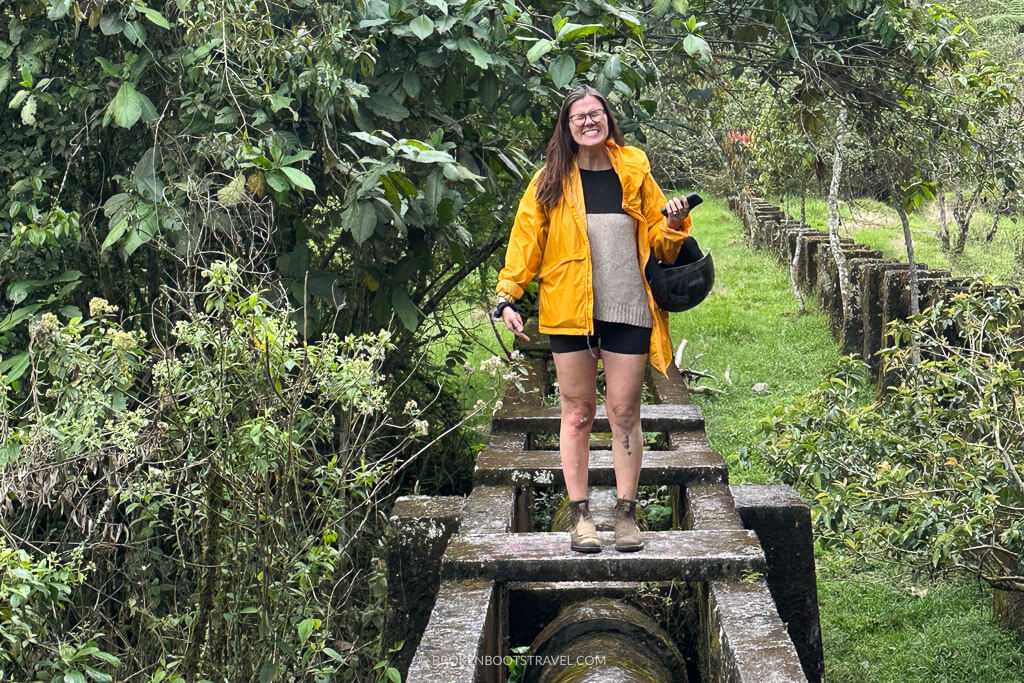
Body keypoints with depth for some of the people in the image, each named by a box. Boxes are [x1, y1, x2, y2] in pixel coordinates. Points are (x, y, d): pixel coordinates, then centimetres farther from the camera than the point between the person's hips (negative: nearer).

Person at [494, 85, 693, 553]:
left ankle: (626, 513, 10)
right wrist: (507, 296, -3)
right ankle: (579, 515, 10)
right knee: (577, 412, 3)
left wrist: (675, 224, -6)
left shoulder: (634, 171, 10)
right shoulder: (551, 180, 6)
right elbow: (526, 238, 6)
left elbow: (658, 241, 16)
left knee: (624, 412, 1)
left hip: (628, 308, 1)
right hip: (569, 310, -1)